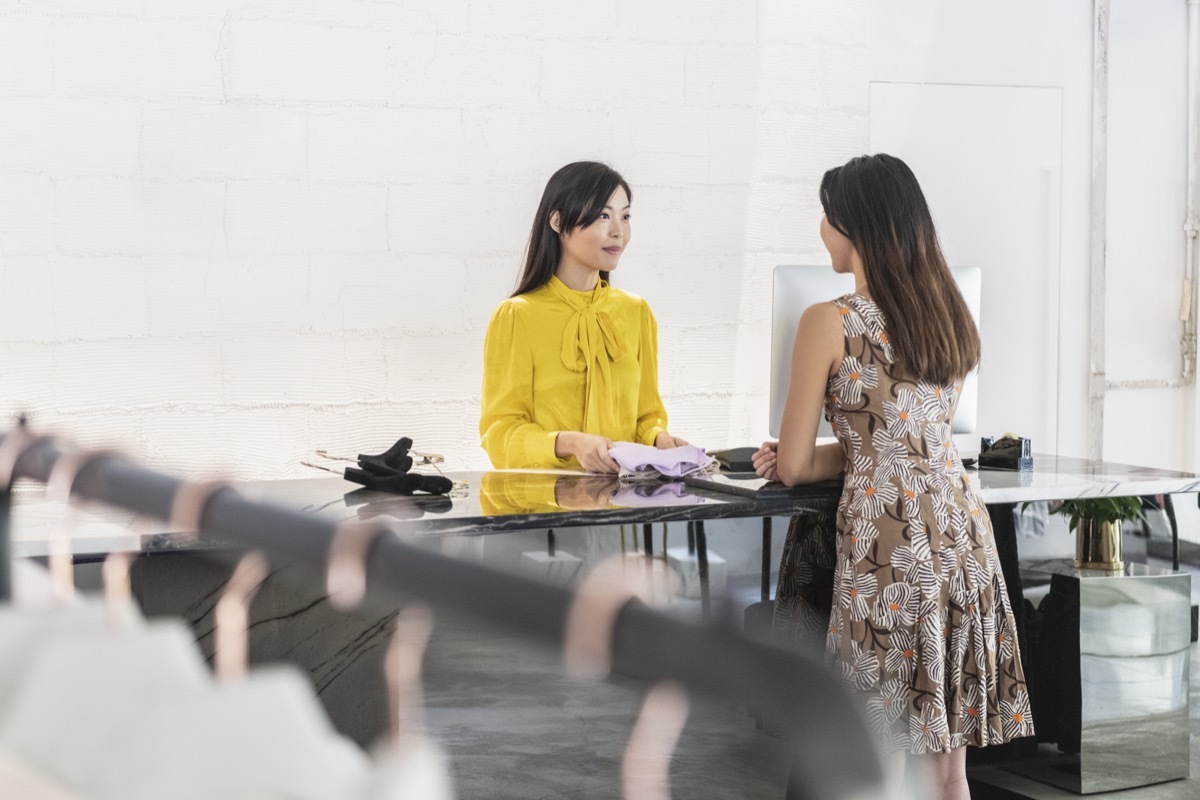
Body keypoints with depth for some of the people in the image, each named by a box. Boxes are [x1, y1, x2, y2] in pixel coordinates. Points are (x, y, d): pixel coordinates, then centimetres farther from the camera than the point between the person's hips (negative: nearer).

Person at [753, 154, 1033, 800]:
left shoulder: (829, 322, -8)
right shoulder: (949, 316, 12)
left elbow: (794, 467, -2)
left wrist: (791, 460, 19)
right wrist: (828, 456, 16)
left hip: (888, 545, -7)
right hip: (964, 534, 7)